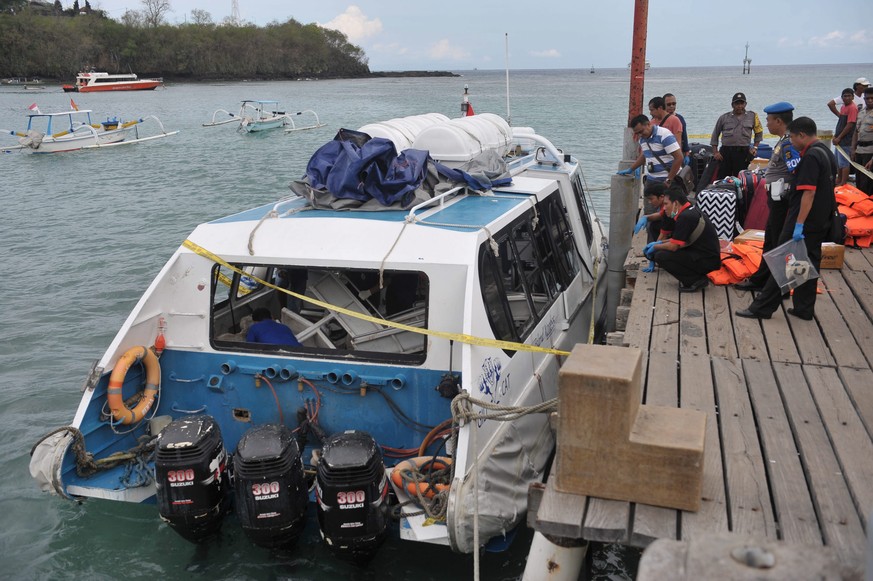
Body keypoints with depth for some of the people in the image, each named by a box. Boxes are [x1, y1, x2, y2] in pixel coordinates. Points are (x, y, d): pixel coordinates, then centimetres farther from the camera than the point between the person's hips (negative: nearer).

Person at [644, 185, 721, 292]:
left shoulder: (686, 217, -19)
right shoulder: (691, 211, 12)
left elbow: (673, 246, -18)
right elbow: (678, 240, 24)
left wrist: (655, 246, 0)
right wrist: (659, 243, 19)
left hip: (707, 261, -10)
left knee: (660, 256, -16)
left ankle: (695, 280, -10)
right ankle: (698, 276, 8)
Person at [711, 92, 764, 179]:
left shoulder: (752, 116, 10)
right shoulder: (724, 118, 7)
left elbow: (759, 132, 20)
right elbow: (715, 135, 11)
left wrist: (755, 147, 9)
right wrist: (715, 152, 2)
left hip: (743, 152, 1)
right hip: (725, 152, 0)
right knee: (722, 178, -1)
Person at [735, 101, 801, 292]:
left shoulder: (788, 144, -20)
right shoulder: (783, 141, 10)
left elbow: (799, 176, -26)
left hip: (783, 201, -10)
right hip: (777, 200, 10)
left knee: (780, 244, 1)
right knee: (770, 241, 19)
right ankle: (760, 280, 31)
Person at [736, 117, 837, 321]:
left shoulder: (810, 157, -19)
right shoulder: (826, 153, 12)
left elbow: (809, 192, -24)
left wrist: (799, 225, -25)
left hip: (805, 223, -9)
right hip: (820, 222, 9)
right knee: (809, 265, 13)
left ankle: (762, 308, 2)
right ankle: (804, 308, 18)